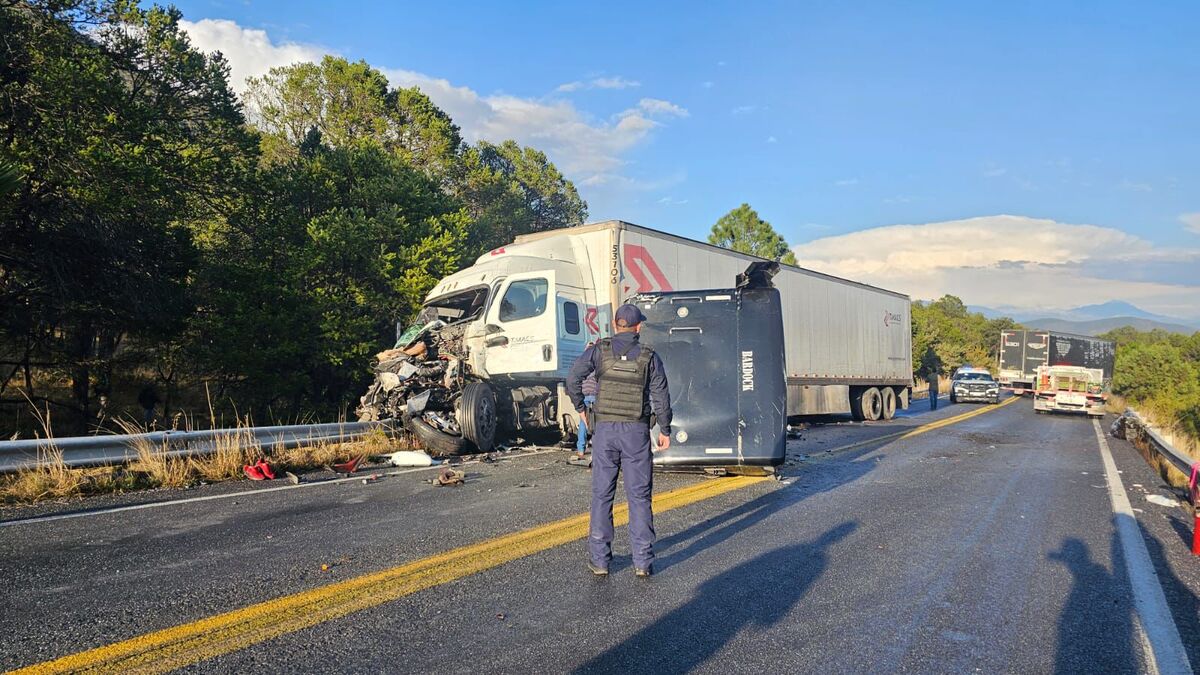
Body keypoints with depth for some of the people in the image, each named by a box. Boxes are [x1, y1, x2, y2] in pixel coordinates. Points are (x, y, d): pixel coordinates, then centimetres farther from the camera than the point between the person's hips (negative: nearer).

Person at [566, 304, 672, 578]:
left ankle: (599, 560, 12)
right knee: (639, 496, 6)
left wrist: (580, 408, 7)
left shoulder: (598, 350, 0)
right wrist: (665, 430, 10)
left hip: (604, 430, 0)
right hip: (637, 432, 0)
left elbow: (573, 379, -8)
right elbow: (661, 396, 0)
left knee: (602, 496, 8)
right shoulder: (649, 356, 1)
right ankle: (643, 561, 8)